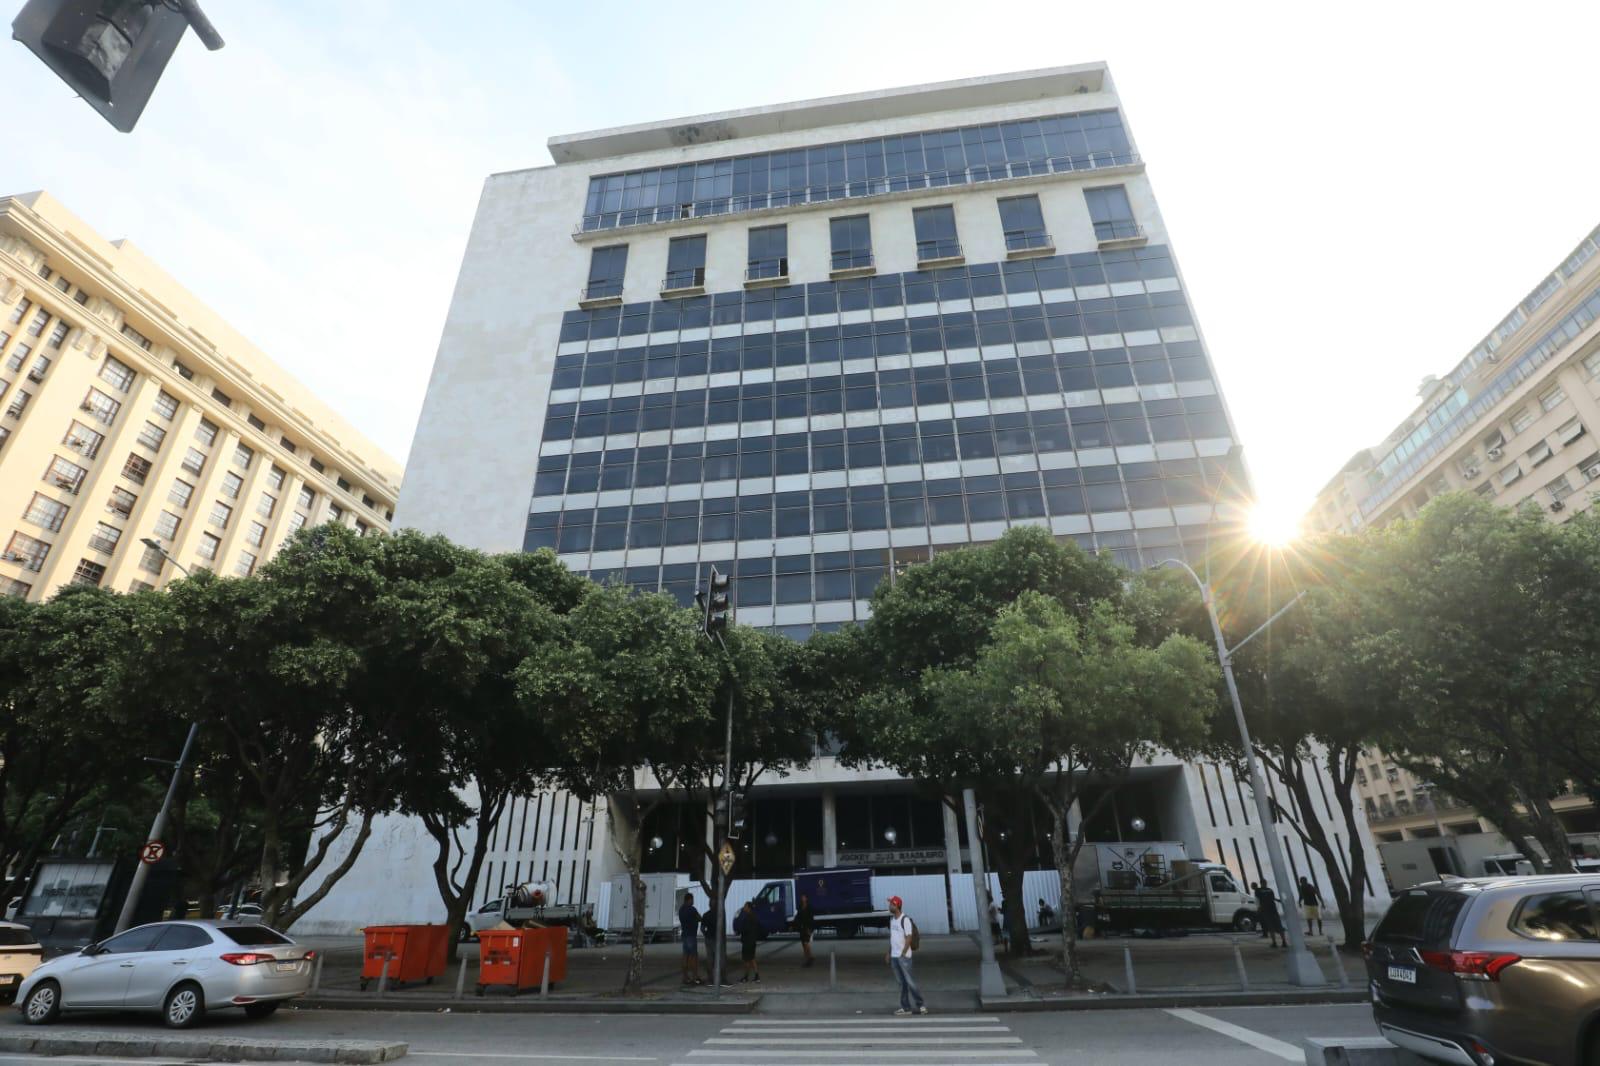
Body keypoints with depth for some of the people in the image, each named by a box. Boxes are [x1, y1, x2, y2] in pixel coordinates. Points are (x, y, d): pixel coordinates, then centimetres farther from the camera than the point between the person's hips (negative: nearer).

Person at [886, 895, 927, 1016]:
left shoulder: (905, 919, -13)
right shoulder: (892, 919, 12)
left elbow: (908, 938, -16)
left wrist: (903, 954, -17)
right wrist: (889, 953, 15)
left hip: (903, 956, -7)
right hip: (894, 956, 8)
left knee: (910, 981, -4)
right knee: (902, 983, 10)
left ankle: (921, 1005, 4)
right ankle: (906, 1007, 15)